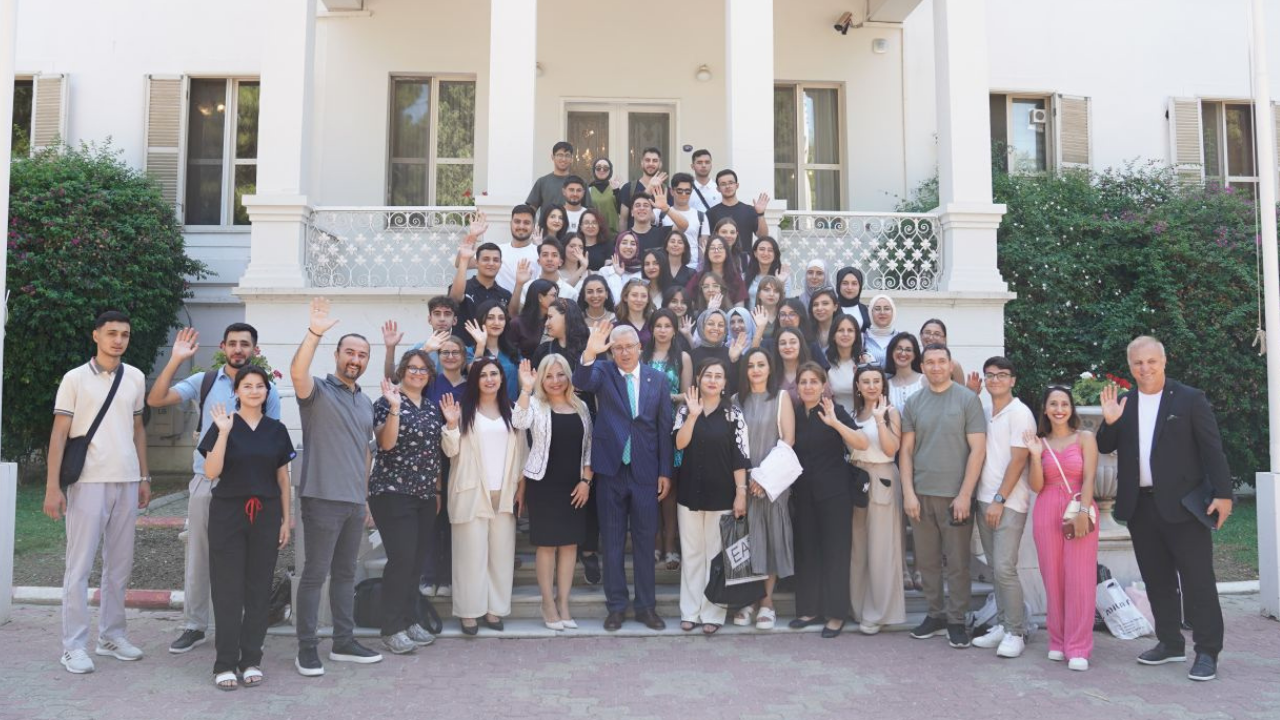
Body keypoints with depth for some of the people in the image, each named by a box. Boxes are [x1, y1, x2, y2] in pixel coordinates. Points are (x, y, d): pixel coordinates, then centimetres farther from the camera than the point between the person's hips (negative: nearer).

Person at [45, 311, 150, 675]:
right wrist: (52, 486, -10)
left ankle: (112, 635, 20)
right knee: (80, 565, -1)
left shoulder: (135, 378, 9)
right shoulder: (75, 378, -2)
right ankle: (74, 645, 6)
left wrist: (144, 477, 12)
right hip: (88, 482, -4)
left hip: (127, 482, 4)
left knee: (120, 564, 9)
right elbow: (59, 434, -4)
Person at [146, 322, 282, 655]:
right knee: (198, 555, 9)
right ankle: (194, 626, 21)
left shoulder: (267, 390, 0)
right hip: (205, 481, 2)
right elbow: (156, 400, -4)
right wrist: (176, 361, -13)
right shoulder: (204, 381, 3)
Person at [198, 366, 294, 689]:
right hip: (228, 514, -2)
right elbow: (211, 471, -11)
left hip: (265, 515, 3)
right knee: (228, 590, -1)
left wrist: (286, 520, 8)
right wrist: (224, 432, -20)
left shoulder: (276, 430, 8)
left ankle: (251, 660, 15)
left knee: (259, 589, 5)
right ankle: (225, 663, 7)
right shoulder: (222, 425, 0)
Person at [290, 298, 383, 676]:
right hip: (323, 499, -7)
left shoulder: (365, 402, 16)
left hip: (355, 502, 7)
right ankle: (307, 649, 9)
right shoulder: (318, 390, -5)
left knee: (345, 574, 14)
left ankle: (344, 642, 23)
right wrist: (314, 333, -39)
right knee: (314, 574, -1)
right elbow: (297, 372, -28)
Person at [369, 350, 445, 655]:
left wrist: (437, 491, 17)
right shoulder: (386, 402, -4)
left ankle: (410, 620, 19)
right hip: (393, 493, -6)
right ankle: (392, 629, 1)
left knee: (419, 560, 7)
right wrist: (394, 408, -26)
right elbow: (386, 443, -17)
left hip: (425, 495, 6)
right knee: (402, 559, -9)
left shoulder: (433, 408, 13)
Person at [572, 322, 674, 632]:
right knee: (612, 541, 9)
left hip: (646, 471, 1)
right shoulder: (603, 372, 0)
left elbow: (664, 428, 4)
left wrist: (665, 472, 2)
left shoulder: (657, 379, 2)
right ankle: (616, 605, 21)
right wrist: (589, 354, -42)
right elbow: (581, 382, -23)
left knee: (645, 540, 10)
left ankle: (646, 605, 22)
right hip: (611, 469, -1)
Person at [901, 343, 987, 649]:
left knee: (958, 563, 3)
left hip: (955, 495, -3)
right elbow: (906, 450, 7)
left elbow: (978, 449, -6)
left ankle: (956, 621, 15)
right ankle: (935, 615, 22)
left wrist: (965, 494, -11)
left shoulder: (968, 399, -2)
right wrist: (908, 492, -2)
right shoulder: (914, 403, 7)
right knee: (927, 561, 10)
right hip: (921, 495, 3)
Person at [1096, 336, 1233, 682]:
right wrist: (1109, 422, -11)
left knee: (1198, 580, -1)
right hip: (1140, 507, 5)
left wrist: (1222, 493, -11)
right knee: (1157, 580, 13)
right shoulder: (1122, 404, 9)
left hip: (1182, 505, -5)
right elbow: (1104, 448, 8)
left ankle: (1207, 652, 6)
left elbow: (1212, 449, -5)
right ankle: (1170, 643, 24)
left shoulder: (1190, 399, -3)